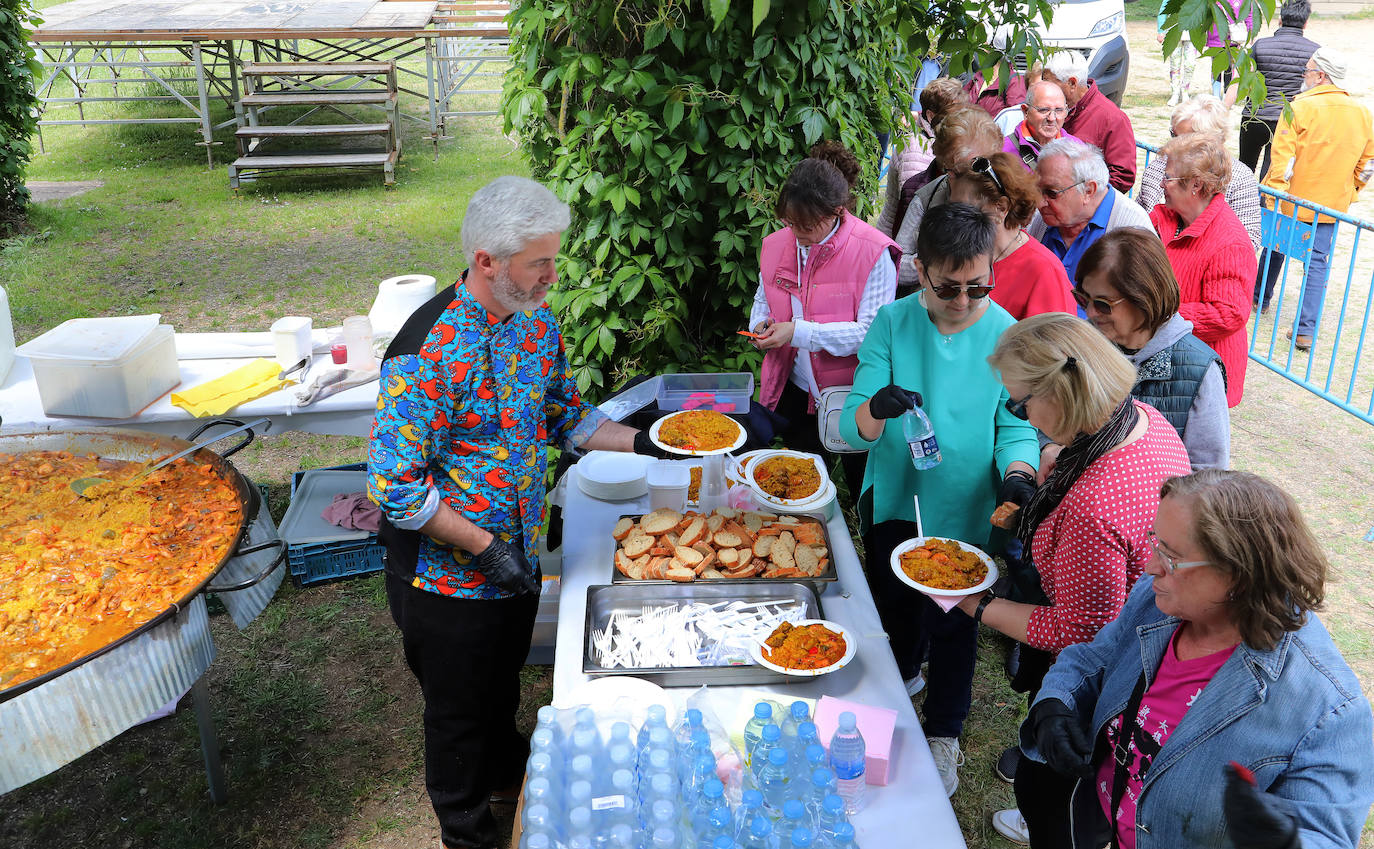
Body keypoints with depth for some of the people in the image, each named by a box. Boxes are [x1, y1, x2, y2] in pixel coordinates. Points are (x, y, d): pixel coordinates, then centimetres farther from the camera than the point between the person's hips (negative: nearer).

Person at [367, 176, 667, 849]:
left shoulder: (537, 323, -4)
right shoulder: (429, 350, -28)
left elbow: (565, 415, 10)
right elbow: (394, 483, -27)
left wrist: (641, 441, -3)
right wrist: (483, 547, -24)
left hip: (517, 559, 7)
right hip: (448, 574, -6)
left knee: (502, 684, 29)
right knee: (458, 708, 16)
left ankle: (506, 771, 57)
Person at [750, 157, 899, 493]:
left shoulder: (874, 253, -18)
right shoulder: (776, 244, -1)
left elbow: (871, 332, -23)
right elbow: (763, 298, 17)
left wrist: (799, 333, -28)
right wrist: (761, 324, -7)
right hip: (794, 392, 5)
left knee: (863, 489, 13)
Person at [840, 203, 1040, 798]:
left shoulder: (1006, 335, -13)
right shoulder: (893, 321, -12)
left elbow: (1016, 426, -10)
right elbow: (852, 426, -17)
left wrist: (1016, 476, -31)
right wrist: (876, 408, -41)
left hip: (963, 510, -2)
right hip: (893, 501, 2)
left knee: (951, 624, 13)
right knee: (893, 604, 24)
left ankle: (943, 734, 39)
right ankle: (902, 676, 57)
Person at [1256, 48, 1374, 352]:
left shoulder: (1300, 108, -14)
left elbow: (1282, 159, -18)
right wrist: (1348, 193, 19)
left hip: (1292, 202, -3)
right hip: (1332, 206, 3)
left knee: (1275, 246, 20)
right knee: (1318, 263, 4)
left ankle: (1260, 297, 40)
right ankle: (1306, 330, -4)